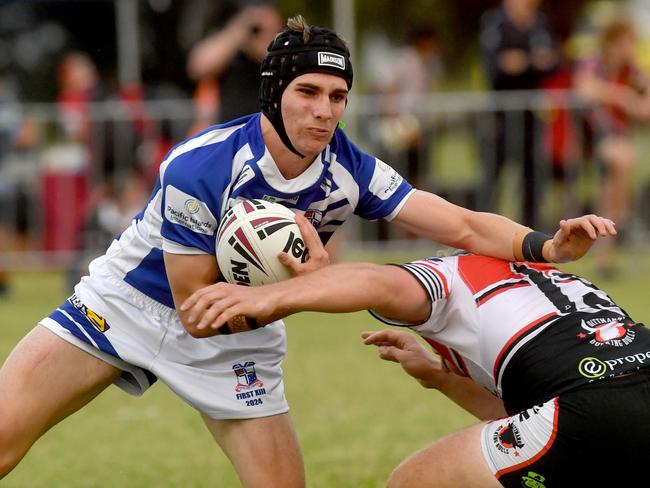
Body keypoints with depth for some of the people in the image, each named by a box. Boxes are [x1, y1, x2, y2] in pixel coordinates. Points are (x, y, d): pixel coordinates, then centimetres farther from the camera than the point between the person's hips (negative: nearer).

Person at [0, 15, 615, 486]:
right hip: (124, 301, -3)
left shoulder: (349, 172, -17)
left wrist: (545, 246, -39)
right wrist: (291, 284, -35)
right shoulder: (197, 168, -29)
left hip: (236, 337, 3)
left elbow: (464, 227, -21)